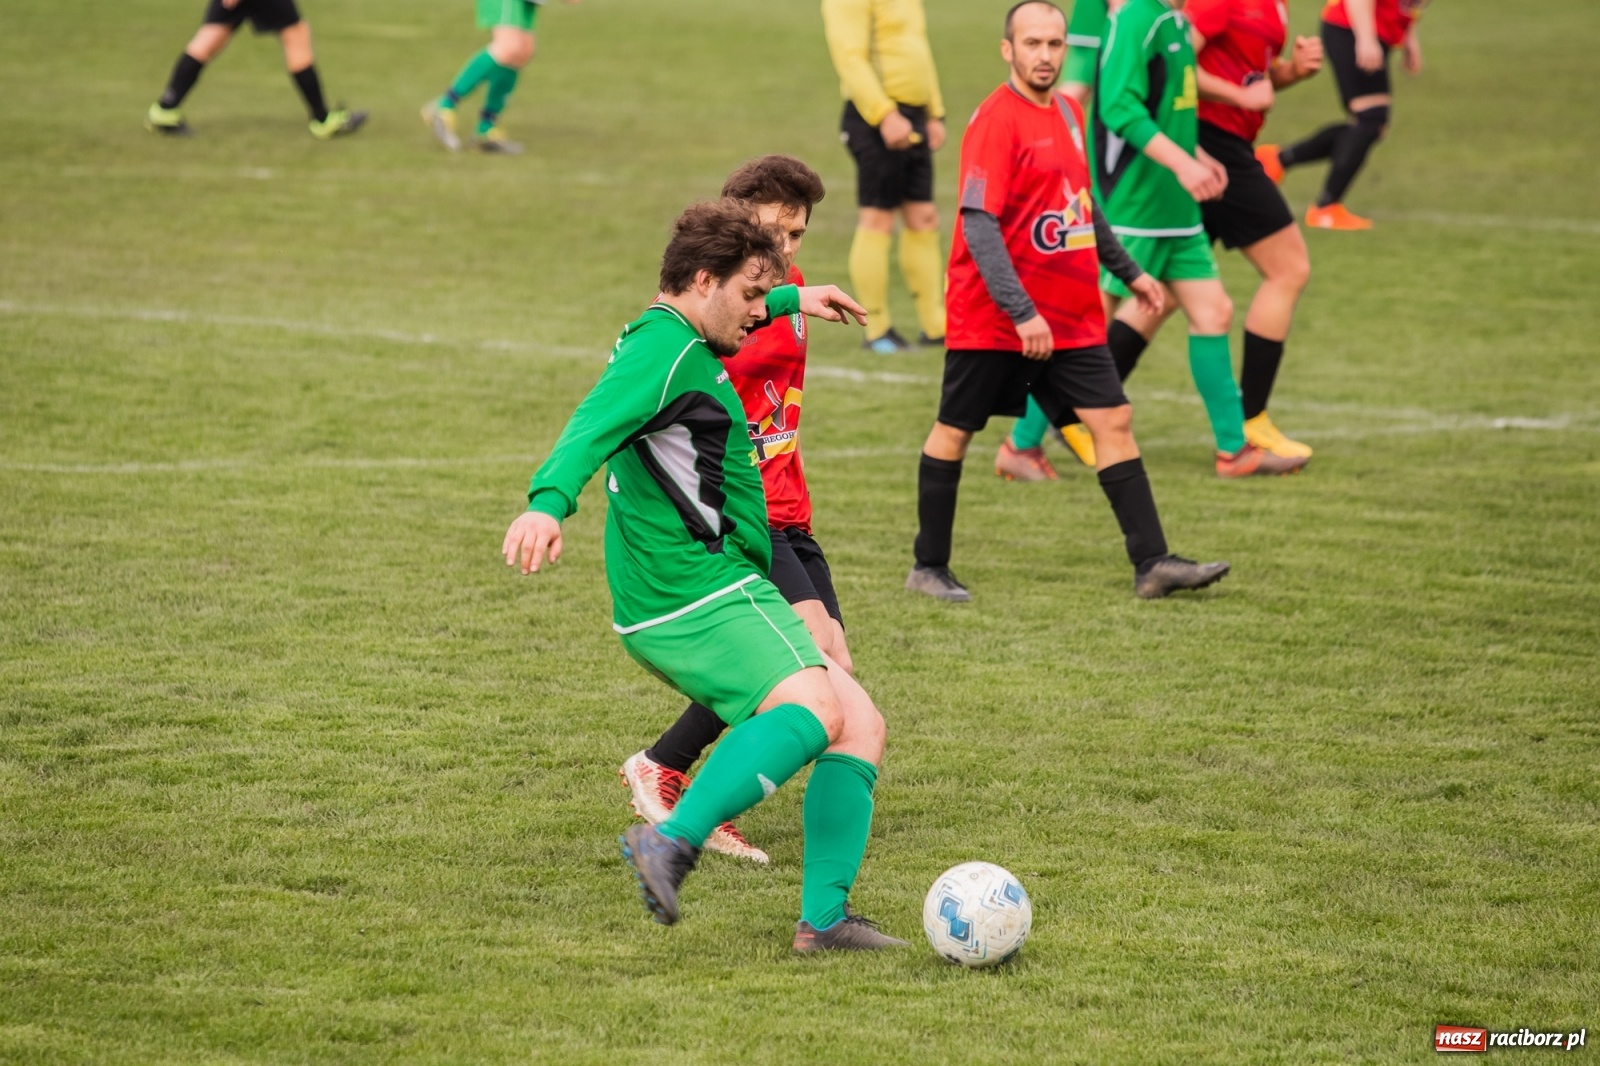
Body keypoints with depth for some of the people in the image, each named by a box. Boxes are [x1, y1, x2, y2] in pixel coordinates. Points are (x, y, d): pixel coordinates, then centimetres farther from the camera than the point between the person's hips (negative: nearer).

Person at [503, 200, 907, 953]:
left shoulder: (677, 343, 22)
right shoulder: (664, 350, -11)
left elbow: (731, 316, 49)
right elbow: (594, 425, -30)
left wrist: (791, 300, 62)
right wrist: (549, 503, -47)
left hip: (716, 593, 11)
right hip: (695, 598, -11)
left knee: (859, 725, 6)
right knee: (812, 708, -31)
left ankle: (824, 917, 2)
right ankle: (675, 841, -40)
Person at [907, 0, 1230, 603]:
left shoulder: (1066, 113, 10)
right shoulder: (997, 121, -15)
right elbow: (979, 225, -21)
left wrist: (1128, 271, 26)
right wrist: (1021, 311, -26)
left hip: (1071, 317, 7)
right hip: (991, 320, -7)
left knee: (1113, 421, -1)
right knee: (954, 432, 4)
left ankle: (1152, 564, -3)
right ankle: (929, 567, 15)